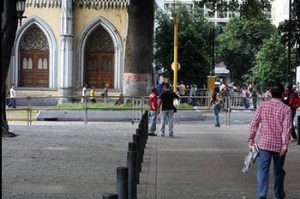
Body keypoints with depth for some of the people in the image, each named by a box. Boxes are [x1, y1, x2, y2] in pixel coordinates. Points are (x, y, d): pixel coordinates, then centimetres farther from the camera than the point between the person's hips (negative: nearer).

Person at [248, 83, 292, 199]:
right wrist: (285, 145, -14)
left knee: (263, 169, -1)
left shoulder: (262, 105, -1)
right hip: (279, 145, -1)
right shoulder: (286, 109, -8)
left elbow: (254, 124, -1)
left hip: (264, 143, 1)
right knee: (278, 170, 16)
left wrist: (251, 139, 5)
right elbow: (286, 128, -14)